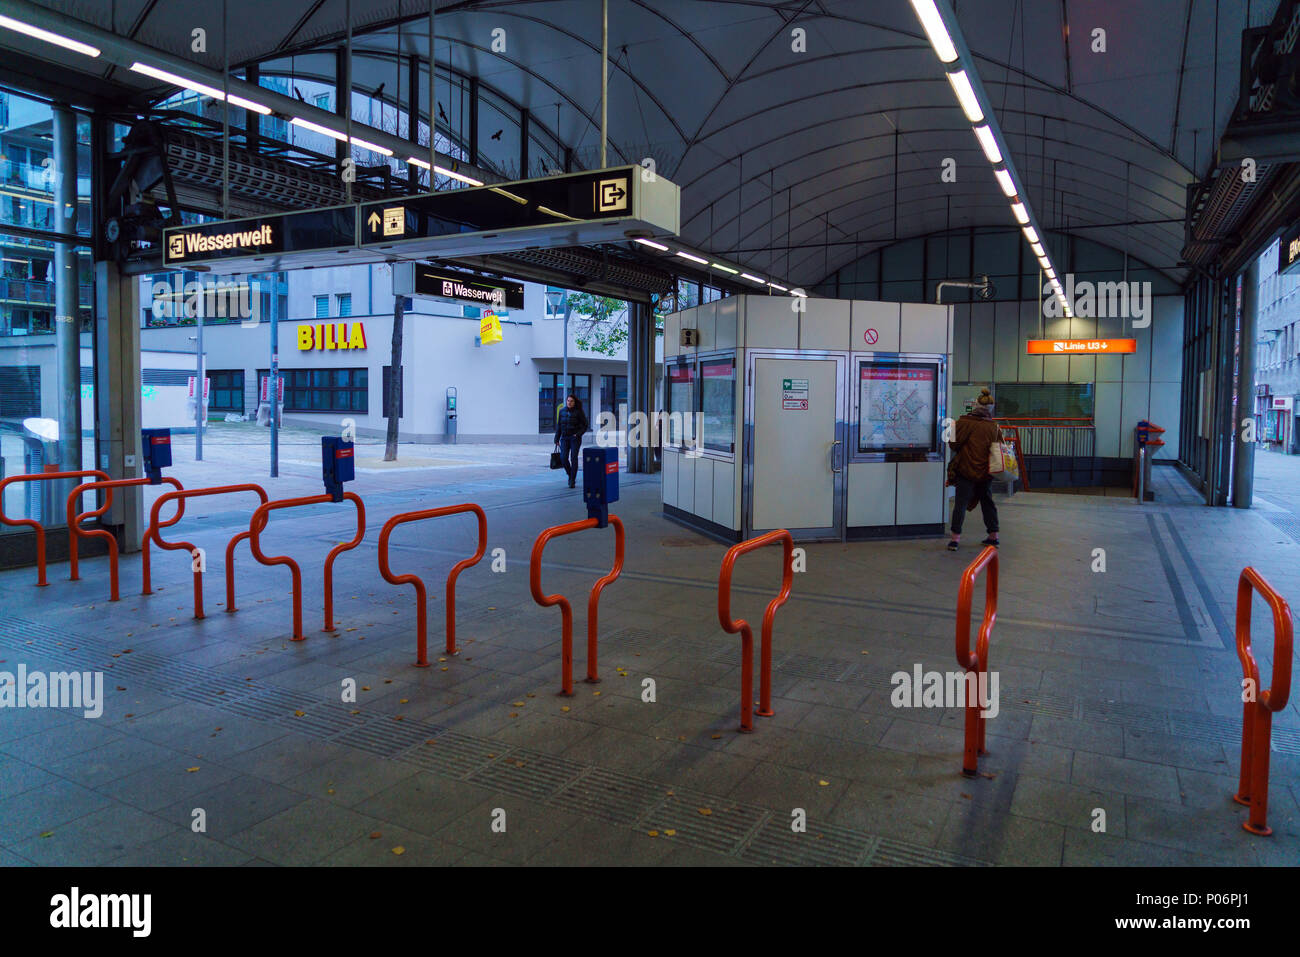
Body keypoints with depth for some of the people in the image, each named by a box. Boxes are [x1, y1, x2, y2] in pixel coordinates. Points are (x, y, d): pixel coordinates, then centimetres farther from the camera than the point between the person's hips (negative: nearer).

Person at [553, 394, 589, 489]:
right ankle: (570, 475, 17)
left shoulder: (579, 412, -5)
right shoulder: (562, 411, 5)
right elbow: (558, 426, 10)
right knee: (564, 458, -9)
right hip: (564, 438, 3)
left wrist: (578, 434, -14)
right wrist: (557, 440, 7)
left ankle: (572, 481, 0)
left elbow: (585, 425, -1)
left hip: (575, 438, -3)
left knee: (573, 458, -8)